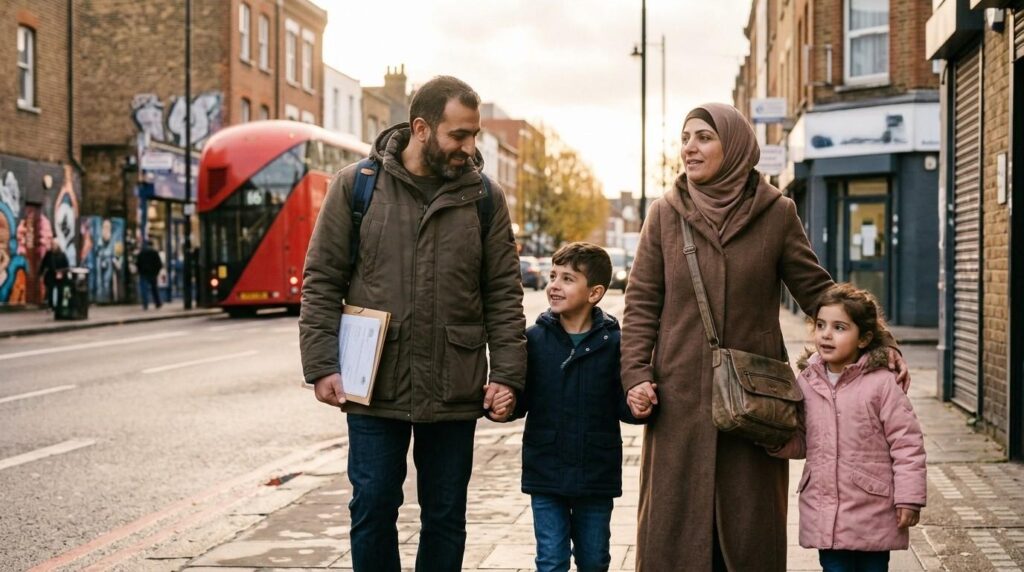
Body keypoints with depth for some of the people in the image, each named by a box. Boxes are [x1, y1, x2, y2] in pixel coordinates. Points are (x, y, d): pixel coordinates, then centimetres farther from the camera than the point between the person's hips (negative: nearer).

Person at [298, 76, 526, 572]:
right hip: (374, 388, -1)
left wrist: (507, 375, -3)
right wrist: (322, 365, -7)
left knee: (445, 517, 11)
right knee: (373, 510, 7)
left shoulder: (485, 198, 3)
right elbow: (321, 282, 0)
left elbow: (504, 295, 5)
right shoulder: (355, 185, -1)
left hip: (455, 394, 1)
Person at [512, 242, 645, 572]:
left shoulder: (613, 341, -5)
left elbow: (622, 406, -5)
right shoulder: (534, 339, -3)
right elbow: (520, 402, -2)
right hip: (546, 474, 0)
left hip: (596, 476, 0)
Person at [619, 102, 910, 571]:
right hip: (680, 398, 1)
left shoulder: (776, 214, 2)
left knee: (750, 525, 6)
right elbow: (640, 304, 3)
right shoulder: (665, 214, 4)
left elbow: (817, 291, 5)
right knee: (675, 521, 3)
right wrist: (635, 375, -8)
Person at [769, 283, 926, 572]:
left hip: (873, 512, -4)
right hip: (824, 510, 4)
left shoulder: (881, 383, -11)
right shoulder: (807, 382, 4)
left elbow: (907, 443, -10)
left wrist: (909, 499, -10)